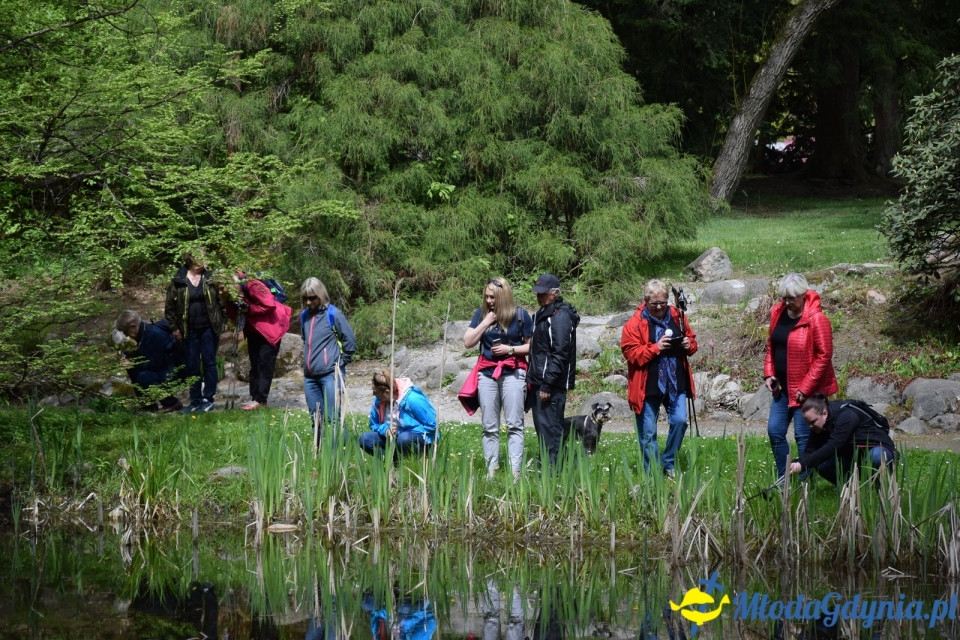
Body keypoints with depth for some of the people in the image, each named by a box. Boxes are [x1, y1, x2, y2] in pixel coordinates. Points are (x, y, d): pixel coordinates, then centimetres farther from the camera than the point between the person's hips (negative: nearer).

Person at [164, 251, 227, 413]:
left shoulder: (210, 279, 2)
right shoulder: (178, 282, -1)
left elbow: (221, 301, 5)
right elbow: (169, 306, 2)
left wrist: (222, 321, -2)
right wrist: (174, 327, -2)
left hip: (209, 328, 0)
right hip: (189, 331, 0)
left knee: (209, 362, 1)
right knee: (192, 366, 6)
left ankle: (208, 399, 8)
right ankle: (195, 401, 14)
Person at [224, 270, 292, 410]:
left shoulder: (253, 286, -26)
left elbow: (269, 305, -29)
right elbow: (234, 316, 0)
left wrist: (249, 309, -24)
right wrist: (236, 307, -21)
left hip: (269, 327, -9)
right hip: (253, 329, 9)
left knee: (265, 363, -10)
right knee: (255, 364, 10)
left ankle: (260, 399, -13)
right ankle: (255, 397, 14)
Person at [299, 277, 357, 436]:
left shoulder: (333, 314, -7)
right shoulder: (304, 315, 11)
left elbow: (350, 340, -3)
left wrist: (341, 363, 0)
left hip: (330, 374, -6)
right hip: (310, 375, 6)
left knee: (332, 416, -9)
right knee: (315, 417, 10)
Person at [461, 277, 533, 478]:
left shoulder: (520, 316, 0)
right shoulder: (481, 314, 7)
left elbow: (531, 345, 3)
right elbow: (468, 342, 1)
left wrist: (510, 349, -11)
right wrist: (486, 322, -8)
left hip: (512, 373, -3)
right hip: (487, 373, 3)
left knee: (514, 425, -5)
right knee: (489, 427, 4)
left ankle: (515, 471, -7)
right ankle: (491, 470, 7)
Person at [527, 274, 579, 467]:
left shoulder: (560, 316, -13)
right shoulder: (541, 314, 18)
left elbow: (560, 354, -19)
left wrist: (547, 385, -21)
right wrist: (532, 379, 16)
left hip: (552, 385, -10)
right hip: (539, 382, 10)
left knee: (549, 427, -9)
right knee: (542, 426, 12)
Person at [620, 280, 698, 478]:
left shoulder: (677, 317, 6)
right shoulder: (635, 324, -7)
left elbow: (692, 340, 17)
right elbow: (631, 353, -13)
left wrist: (689, 345, -6)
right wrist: (656, 347, -22)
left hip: (675, 383, 3)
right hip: (648, 386, -3)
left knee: (679, 421, -3)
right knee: (648, 432, 3)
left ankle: (669, 464, 16)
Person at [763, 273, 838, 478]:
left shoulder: (816, 319, -16)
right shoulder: (777, 313, 4)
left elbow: (824, 356, -16)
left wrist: (806, 388, -17)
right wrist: (769, 374, 4)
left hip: (806, 390, -7)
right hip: (783, 387, 7)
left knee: (803, 436, -3)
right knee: (775, 432, 8)